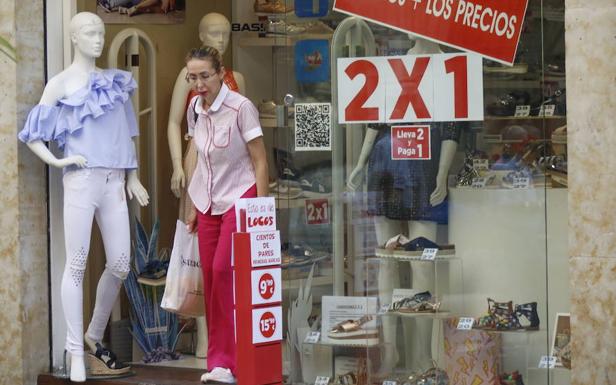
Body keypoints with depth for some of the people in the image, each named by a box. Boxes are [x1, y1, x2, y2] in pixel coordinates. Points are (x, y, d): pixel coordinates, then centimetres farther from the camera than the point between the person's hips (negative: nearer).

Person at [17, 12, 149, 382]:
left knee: (120, 264, 2)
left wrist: (133, 178, 14)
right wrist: (57, 161, -11)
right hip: (82, 180, -5)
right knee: (78, 264, -5)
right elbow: (33, 134, 2)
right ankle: (77, 352, -1)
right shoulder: (61, 84, 1)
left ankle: (96, 336, 21)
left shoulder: (114, 80, 14)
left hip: (114, 181, 5)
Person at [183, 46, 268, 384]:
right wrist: (195, 208, 15)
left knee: (223, 272, -17)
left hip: (240, 199, -6)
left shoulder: (240, 108, -13)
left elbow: (260, 161, -11)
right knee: (210, 278, 2)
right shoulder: (194, 110, 5)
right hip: (209, 203, 6)